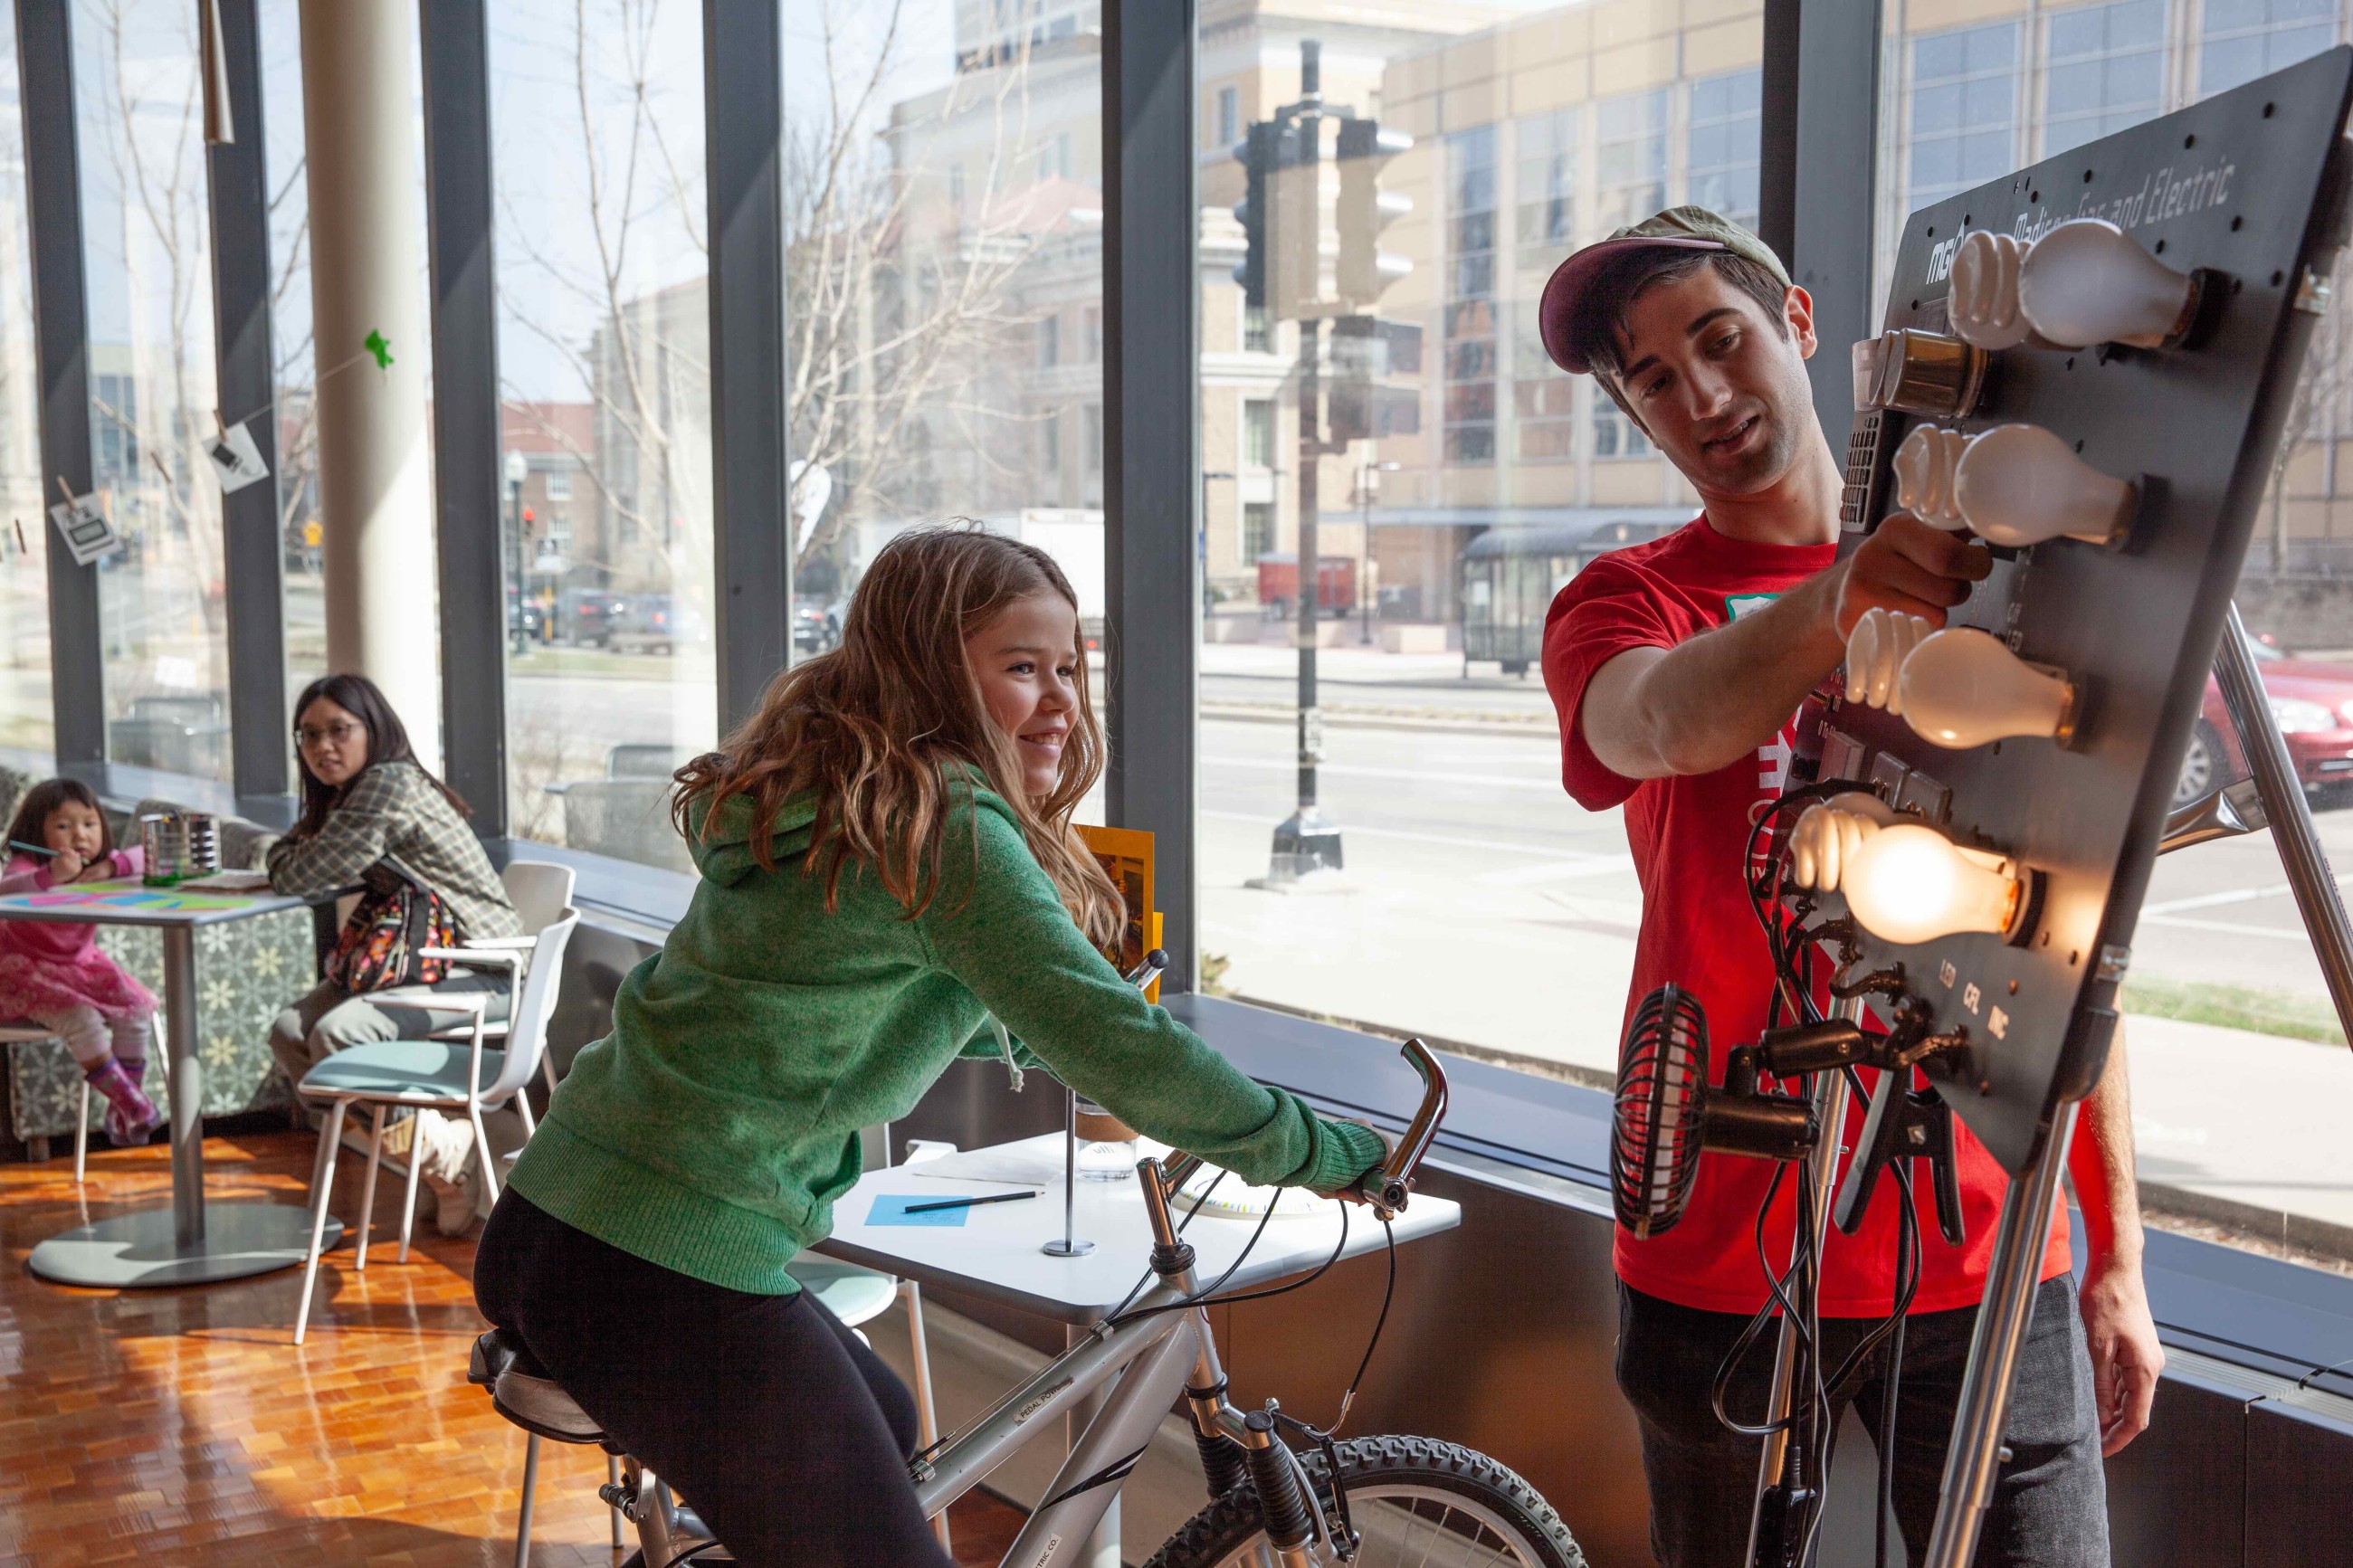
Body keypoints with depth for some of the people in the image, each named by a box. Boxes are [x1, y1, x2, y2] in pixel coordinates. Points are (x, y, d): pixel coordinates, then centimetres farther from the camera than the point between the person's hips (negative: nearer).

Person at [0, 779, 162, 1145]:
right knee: (79, 1018, -29)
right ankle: (131, 1103, -15)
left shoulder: (99, 866, -3)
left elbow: (149, 858, -13)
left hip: (81, 965, 6)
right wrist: (52, 876, -59)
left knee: (138, 1008, -13)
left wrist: (112, 867, -30)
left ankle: (123, 1115, -2)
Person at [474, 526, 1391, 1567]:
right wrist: (1327, 1152, -7)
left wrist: (1029, 1046, 40)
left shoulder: (822, 795, 13)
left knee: (882, 1430, 27)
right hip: (666, 1277, -10)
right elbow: (1116, 1046, -20)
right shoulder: (946, 825, -16)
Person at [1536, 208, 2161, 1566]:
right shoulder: (1629, 600, 2)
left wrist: (2119, 1259, 7)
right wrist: (1838, 602, -44)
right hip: (1721, 1268, -1)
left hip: (1988, 1265, 1)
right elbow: (1656, 723, -25)